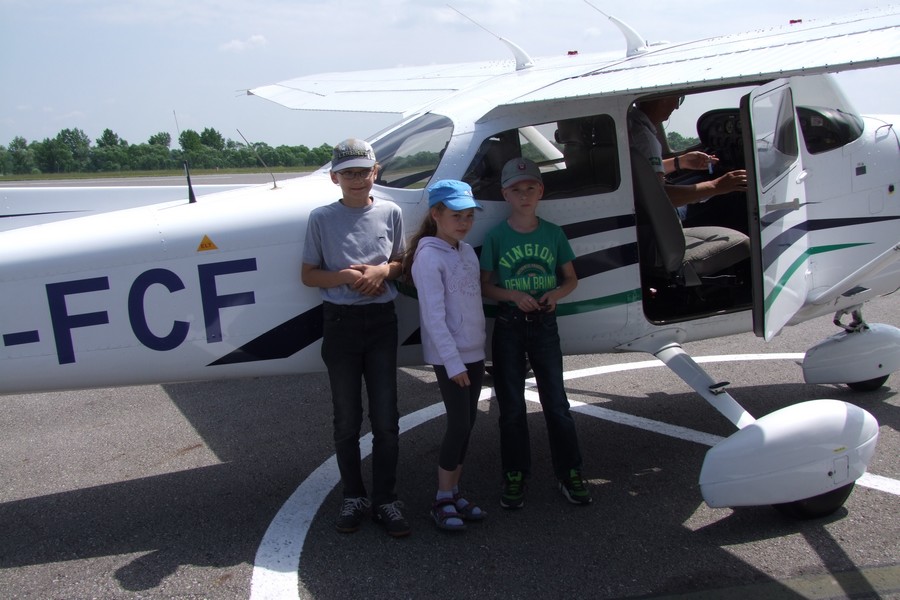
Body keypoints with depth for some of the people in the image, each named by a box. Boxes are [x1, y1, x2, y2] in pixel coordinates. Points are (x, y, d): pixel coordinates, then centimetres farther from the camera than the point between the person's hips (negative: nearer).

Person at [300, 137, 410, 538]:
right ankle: (353, 497, 23)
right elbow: (309, 274, 2)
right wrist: (345, 276, -15)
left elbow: (403, 263, 13)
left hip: (381, 321, 1)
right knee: (347, 419, 8)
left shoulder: (390, 213, 3)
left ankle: (385, 500, 15)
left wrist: (383, 270, -9)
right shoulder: (322, 218, -2)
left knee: (386, 418, 3)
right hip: (340, 322, -1)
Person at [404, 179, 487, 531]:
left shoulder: (468, 252, 10)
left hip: (474, 353, 8)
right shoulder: (429, 257, -14)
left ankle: (454, 493, 22)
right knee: (459, 424, -7)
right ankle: (442, 501, 6)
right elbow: (434, 317, -18)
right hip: (449, 357, -7)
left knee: (467, 424, 10)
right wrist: (453, 362, -19)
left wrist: (477, 348, 10)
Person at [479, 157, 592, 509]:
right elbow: (484, 285, -1)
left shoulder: (553, 234, 2)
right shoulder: (496, 237, -3)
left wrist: (556, 293, -13)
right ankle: (515, 476, 18)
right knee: (511, 405, 7)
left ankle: (569, 473, 15)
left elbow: (571, 279, 8)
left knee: (556, 401, 5)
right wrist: (515, 295, -18)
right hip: (509, 325, -1)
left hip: (544, 323, 1)